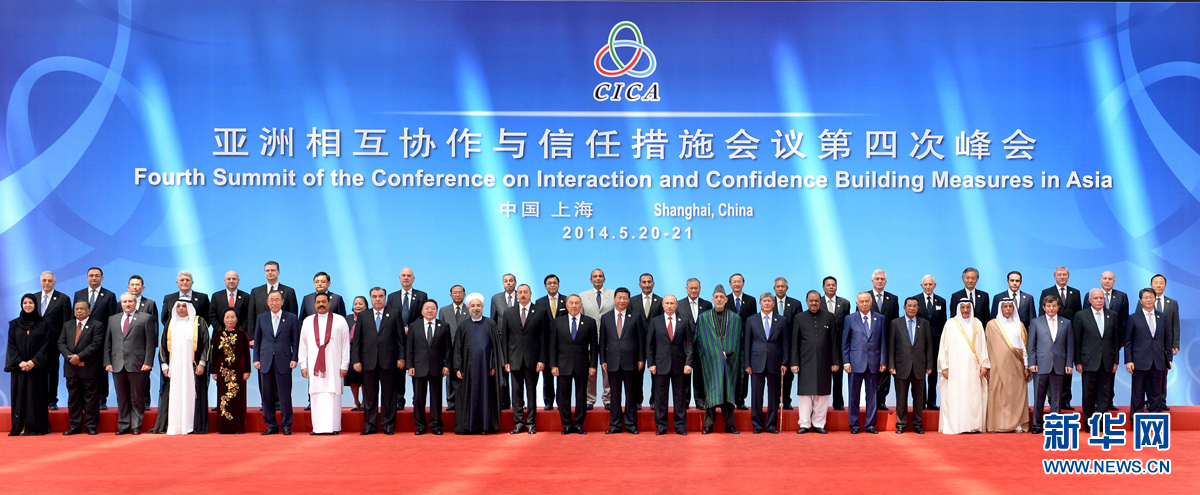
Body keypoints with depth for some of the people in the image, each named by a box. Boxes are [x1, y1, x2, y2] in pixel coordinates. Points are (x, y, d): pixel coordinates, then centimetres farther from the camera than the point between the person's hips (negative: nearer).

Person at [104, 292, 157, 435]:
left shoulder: (146, 318, 4)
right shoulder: (113, 320, 17)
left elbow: (151, 342, -1)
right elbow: (107, 343, 15)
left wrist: (148, 362, -9)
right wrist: (107, 362, 5)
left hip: (137, 365, -4)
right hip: (118, 365, 4)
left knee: (137, 398, 0)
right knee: (122, 398, 8)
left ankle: (136, 426, 7)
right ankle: (123, 426, 15)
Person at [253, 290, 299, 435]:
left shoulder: (291, 318, 4)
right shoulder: (261, 318, 12)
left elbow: (296, 340, 4)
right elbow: (257, 340, 13)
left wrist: (294, 359, -4)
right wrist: (256, 359, 5)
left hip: (284, 362, -3)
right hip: (266, 362, 3)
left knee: (285, 395, -1)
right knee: (267, 395, 4)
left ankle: (286, 425, 8)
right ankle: (271, 425, 14)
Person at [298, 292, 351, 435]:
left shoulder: (340, 321, 5)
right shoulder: (307, 322, 12)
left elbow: (346, 344, 3)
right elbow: (303, 344, 12)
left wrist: (344, 365, -3)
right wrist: (303, 364, 5)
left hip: (333, 365, -2)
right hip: (314, 365, 2)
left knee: (333, 395, -5)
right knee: (316, 395, -1)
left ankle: (333, 426, 0)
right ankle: (318, 427, 3)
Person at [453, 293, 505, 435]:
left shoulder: (490, 324, 7)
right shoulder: (463, 327, 9)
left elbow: (496, 346, 5)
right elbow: (458, 349, 7)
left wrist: (494, 366, -4)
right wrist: (458, 368, -3)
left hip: (485, 367, 0)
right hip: (469, 368, 0)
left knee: (486, 395, 0)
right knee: (469, 396, 1)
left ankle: (485, 426, 5)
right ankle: (467, 426, 6)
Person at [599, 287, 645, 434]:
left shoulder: (636, 317, 5)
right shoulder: (605, 318, 9)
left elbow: (641, 339, 4)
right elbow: (602, 341, 9)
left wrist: (641, 359, -2)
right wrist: (603, 360, 2)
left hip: (630, 361, -1)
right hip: (613, 362, 1)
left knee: (631, 394, 4)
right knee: (614, 395, 5)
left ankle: (631, 424, 12)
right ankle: (615, 425, 12)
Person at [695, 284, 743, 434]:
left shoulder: (735, 319, 7)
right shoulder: (703, 318, 5)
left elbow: (740, 342, 8)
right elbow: (700, 341, 2)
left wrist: (729, 353, -5)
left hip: (729, 362, 1)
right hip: (711, 361, -1)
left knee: (728, 392, 3)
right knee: (711, 392, -3)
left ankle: (729, 425, 9)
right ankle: (708, 425, 3)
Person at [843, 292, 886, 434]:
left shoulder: (880, 318, 8)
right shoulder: (850, 319, 5)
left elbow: (883, 341, 7)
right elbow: (845, 343, 5)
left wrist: (883, 361, 1)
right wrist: (846, 362, -2)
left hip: (873, 363, 1)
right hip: (856, 362, -1)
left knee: (872, 395, 5)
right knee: (854, 395, 3)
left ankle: (871, 425, 14)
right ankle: (854, 425, 11)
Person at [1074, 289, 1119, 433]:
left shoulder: (1112, 315, 8)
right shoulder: (1081, 316, 0)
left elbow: (1116, 339, 9)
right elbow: (1076, 341, 0)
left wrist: (1115, 361, 5)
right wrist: (1077, 362, -4)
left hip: (1107, 361, 2)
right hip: (1089, 361, -2)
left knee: (1105, 392, 5)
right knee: (1089, 393, 2)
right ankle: (1089, 422, 13)